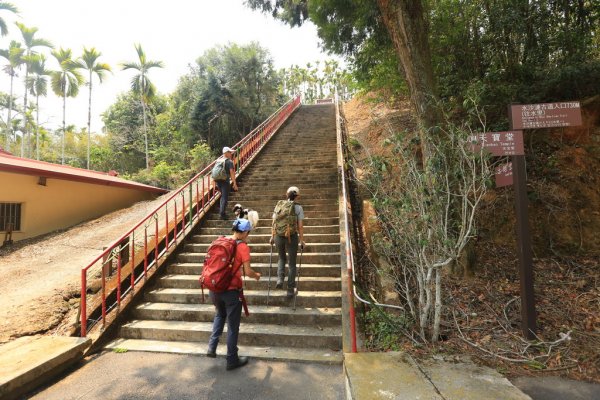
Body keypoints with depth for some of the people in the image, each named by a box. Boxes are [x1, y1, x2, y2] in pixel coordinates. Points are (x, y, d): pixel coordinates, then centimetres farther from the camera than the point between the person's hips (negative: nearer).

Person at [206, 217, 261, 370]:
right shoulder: (243, 247, -13)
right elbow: (247, 272, -16)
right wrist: (256, 275, 5)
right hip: (231, 290, -6)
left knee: (220, 314, 32)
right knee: (233, 326, 11)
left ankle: (212, 347, 27)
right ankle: (232, 360, 24)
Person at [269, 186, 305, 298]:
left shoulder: (278, 205, 6)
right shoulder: (298, 207, -4)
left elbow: (274, 222, 7)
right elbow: (300, 226, -7)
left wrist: (272, 236, 14)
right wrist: (302, 240, 1)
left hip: (278, 236, 3)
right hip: (292, 237, -3)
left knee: (282, 258, 28)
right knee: (292, 263, 12)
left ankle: (280, 279, 10)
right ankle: (290, 289, 16)